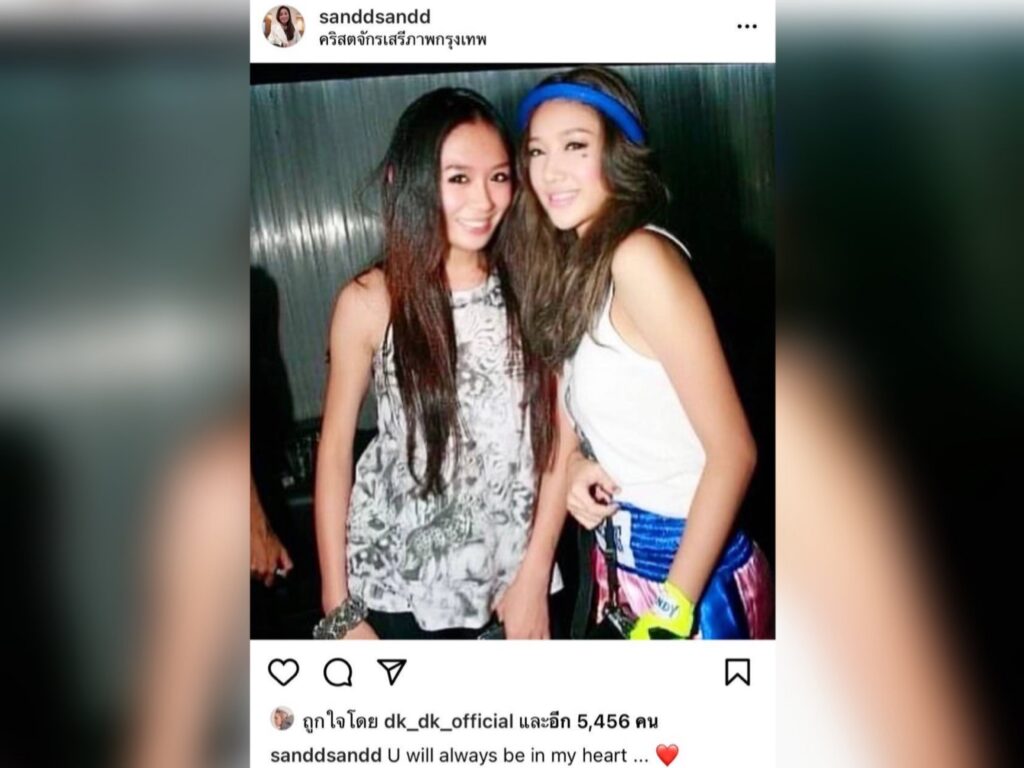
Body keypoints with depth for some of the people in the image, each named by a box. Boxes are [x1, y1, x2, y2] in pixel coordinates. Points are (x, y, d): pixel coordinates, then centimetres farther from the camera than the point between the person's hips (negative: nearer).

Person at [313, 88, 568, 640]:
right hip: (400, 585, -1)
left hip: (516, 575, 2)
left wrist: (535, 575, -5)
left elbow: (559, 436, -2)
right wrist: (339, 609, -4)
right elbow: (334, 449, -5)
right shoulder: (370, 302, -10)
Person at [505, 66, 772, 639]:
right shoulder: (576, 266, 3)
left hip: (693, 566, -7)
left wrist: (674, 610, -20)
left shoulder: (640, 257, -21)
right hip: (621, 561, 7)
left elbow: (733, 450, -22)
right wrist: (577, 461, -6)